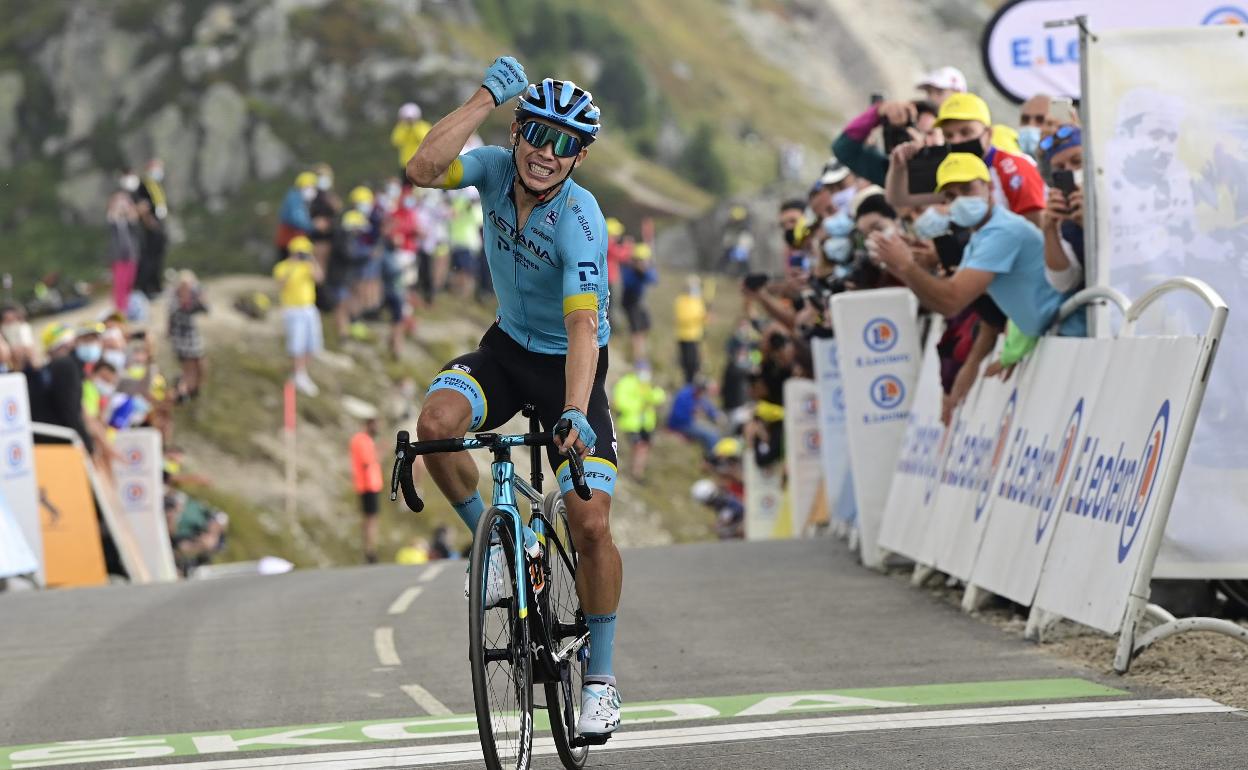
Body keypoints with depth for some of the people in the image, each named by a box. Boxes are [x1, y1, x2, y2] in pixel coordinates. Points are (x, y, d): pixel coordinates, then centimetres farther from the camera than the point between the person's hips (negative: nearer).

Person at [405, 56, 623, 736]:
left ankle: (600, 680, 4)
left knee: (591, 524, -13)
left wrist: (576, 412, -50)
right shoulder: (497, 170, -13)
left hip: (568, 366, -4)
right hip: (507, 347, 4)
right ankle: (496, 540, -2)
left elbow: (584, 326, -36)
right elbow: (422, 171, -31)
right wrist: (487, 96, -33)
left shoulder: (580, 221, -28)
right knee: (436, 422, -29)